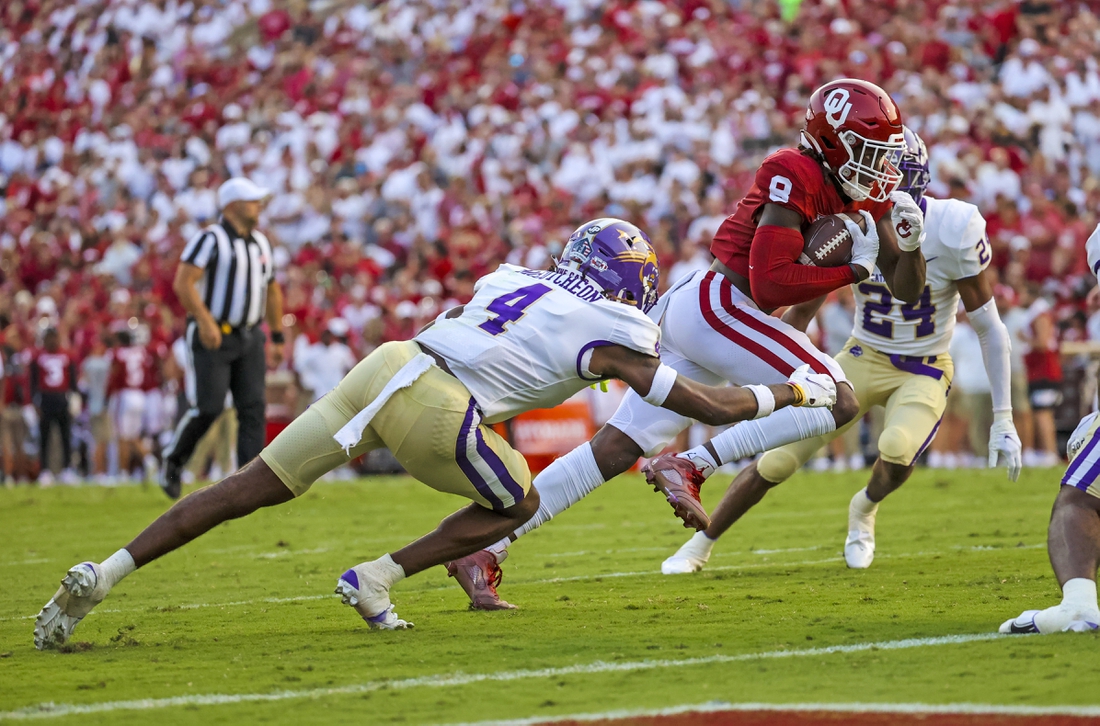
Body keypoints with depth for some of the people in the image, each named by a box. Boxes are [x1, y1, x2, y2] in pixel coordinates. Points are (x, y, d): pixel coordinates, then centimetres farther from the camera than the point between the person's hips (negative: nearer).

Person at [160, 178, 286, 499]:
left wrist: (278, 338, 21)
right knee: (209, 407, -10)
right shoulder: (210, 239, -10)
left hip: (249, 338, 6)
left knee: (253, 407, -4)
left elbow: (272, 291, 23)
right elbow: (183, 282, -18)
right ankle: (173, 461, 14)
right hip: (213, 337, -6)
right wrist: (205, 320, -27)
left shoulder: (260, 243, 14)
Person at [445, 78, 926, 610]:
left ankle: (484, 549, 6)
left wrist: (910, 239, -6)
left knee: (617, 449, 6)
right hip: (715, 307, -9)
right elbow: (769, 285, -21)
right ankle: (692, 466, -19)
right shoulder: (797, 178, -15)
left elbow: (907, 290, 14)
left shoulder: (864, 193, 12)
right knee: (838, 401, -15)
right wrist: (853, 269, -16)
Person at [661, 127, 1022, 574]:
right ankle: (699, 546, 15)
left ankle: (865, 507, 3)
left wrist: (1003, 422, -15)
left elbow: (990, 328, -14)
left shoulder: (950, 231, -22)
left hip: (923, 372, -3)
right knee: (776, 461, -6)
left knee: (897, 452, -33)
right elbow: (801, 310, 3)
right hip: (862, 360, 3)